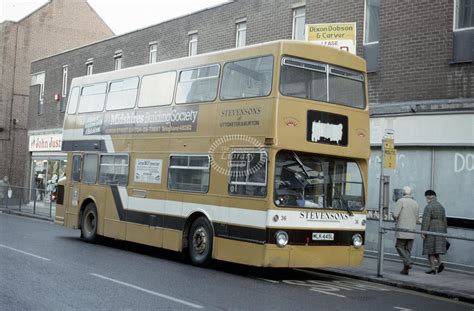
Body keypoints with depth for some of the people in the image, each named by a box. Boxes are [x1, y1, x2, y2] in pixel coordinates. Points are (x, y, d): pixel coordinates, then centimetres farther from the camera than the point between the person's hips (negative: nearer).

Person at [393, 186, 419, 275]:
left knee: (400, 246, 4)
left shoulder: (401, 201, -6)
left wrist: (396, 219, 9)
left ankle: (408, 262, -16)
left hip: (402, 229, -5)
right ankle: (405, 269, 6)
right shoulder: (415, 203, 11)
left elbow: (395, 214, -13)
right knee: (408, 249, 8)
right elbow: (416, 218, 15)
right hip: (412, 229, 5)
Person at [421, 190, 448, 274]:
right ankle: (439, 263, -7)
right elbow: (444, 220, 12)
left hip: (431, 230, -6)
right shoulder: (441, 207, 10)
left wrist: (423, 232, -16)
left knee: (430, 250, 2)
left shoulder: (428, 207, -12)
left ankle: (432, 268, 1)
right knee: (436, 248, 14)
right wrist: (444, 232, 18)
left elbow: (426, 220, -18)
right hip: (440, 229, 7)